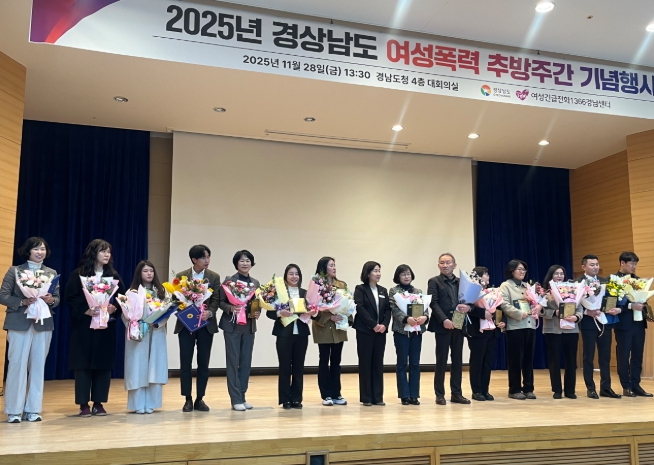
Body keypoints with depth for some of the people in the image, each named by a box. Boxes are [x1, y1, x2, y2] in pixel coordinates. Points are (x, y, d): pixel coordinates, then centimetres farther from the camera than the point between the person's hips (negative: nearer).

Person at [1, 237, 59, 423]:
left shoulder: (52, 273, 11)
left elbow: (57, 298, 10)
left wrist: (51, 300, -12)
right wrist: (23, 301, -17)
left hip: (43, 324, 3)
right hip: (19, 324, -3)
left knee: (38, 366, 5)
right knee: (17, 365, -1)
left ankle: (33, 409, 13)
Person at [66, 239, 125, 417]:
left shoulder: (114, 275, 10)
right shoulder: (77, 275, 0)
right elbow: (70, 298, -6)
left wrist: (114, 308, -15)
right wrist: (86, 310, -20)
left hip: (106, 326, 3)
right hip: (83, 326, -3)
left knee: (103, 364, 3)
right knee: (83, 364, -1)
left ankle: (99, 403, 11)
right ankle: (83, 404, 7)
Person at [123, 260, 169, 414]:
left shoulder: (161, 291, 8)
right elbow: (125, 314, -2)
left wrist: (157, 322, -14)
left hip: (156, 334, 2)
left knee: (154, 368, 2)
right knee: (138, 368, -2)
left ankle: (150, 404, 10)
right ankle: (139, 405, 6)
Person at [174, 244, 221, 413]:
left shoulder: (214, 277, 3)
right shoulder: (181, 276, 1)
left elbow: (215, 299, -2)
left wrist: (209, 312, -20)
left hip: (206, 324, 1)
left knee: (203, 362, 4)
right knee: (185, 363, 1)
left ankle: (200, 398, 14)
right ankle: (188, 399, 12)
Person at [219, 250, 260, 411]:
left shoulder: (255, 283, 10)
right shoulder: (229, 281, -4)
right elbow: (221, 301, -6)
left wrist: (258, 312, -6)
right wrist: (230, 308, -23)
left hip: (249, 326, 5)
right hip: (232, 325, -5)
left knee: (246, 362, 8)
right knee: (233, 362, 0)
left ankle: (242, 396, 19)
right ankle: (235, 399, 7)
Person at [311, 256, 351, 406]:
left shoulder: (342, 285, 9)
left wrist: (346, 317, -8)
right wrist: (330, 317, -19)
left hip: (339, 328, 5)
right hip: (323, 328, -4)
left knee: (336, 361, 9)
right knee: (324, 361, 2)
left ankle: (336, 394, 16)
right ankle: (326, 395, 10)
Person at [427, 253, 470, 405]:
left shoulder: (461, 282, 15)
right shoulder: (434, 282, 1)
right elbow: (433, 303, -8)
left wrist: (468, 307, -12)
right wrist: (444, 320, -20)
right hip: (443, 325, -4)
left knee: (457, 360, 8)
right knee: (441, 361, 0)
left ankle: (456, 393, 17)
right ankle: (440, 394, 9)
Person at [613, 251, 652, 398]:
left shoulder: (637, 279, 14)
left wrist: (642, 305, -4)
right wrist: (630, 306, -22)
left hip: (639, 322, 6)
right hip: (623, 323, -6)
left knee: (637, 356, 9)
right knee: (624, 356, 3)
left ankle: (636, 385, 18)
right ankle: (626, 387, 12)